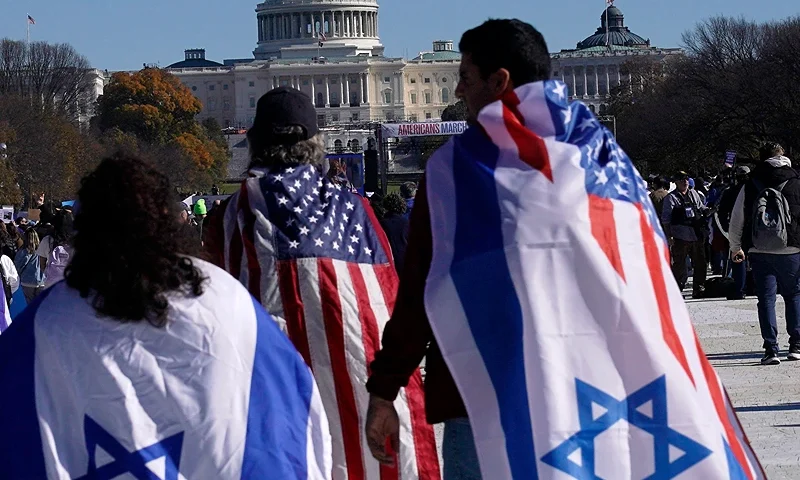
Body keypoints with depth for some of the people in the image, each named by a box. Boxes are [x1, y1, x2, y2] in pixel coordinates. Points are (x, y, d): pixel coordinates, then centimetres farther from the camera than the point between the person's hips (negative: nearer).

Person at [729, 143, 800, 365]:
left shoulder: (749, 187, 3)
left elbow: (736, 221, 7)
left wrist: (736, 248, 21)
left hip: (759, 253, 1)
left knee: (766, 298, 4)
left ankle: (771, 349, -3)